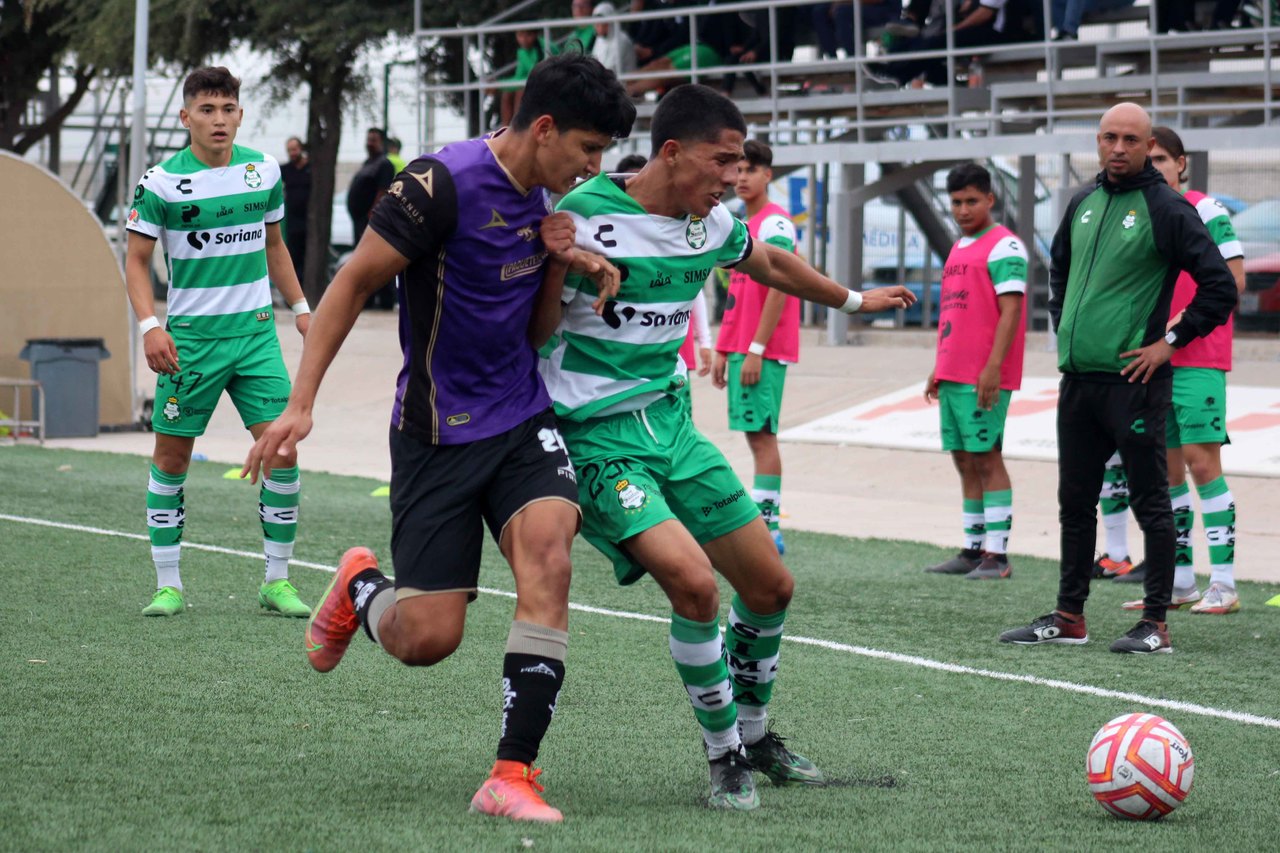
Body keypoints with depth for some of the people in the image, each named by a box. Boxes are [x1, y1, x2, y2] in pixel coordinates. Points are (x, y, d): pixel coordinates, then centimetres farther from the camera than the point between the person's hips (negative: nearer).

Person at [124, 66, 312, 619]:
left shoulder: (264, 170, 5)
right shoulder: (161, 183, -7)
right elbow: (137, 261, -3)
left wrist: (299, 308, 17)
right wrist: (149, 326, -15)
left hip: (256, 331, 3)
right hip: (190, 337, -3)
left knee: (282, 448, -7)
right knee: (171, 457, 1)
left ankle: (277, 581, 4)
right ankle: (168, 585, 12)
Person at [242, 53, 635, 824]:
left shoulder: (549, 196, 5)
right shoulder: (447, 182, -17)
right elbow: (355, 282, -12)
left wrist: (559, 266, -5)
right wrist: (300, 405, -15)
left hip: (524, 416, 5)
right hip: (437, 433, -5)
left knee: (548, 554, -23)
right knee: (428, 638, -6)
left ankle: (513, 775, -18)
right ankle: (360, 587, 32)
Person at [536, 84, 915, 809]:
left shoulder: (713, 223, 3)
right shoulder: (588, 218, -19)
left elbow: (770, 263, 27)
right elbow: (531, 332, -13)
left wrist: (854, 300, 40)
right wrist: (561, 265, -32)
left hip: (671, 421, 8)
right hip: (598, 439, -8)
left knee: (771, 586, 10)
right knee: (694, 580, -25)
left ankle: (754, 734, 35)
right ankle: (726, 758, -5)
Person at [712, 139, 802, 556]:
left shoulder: (774, 224, -10)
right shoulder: (742, 226, 19)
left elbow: (779, 289, -17)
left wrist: (756, 349, -20)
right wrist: (722, 350, 19)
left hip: (763, 350, -9)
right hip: (740, 347, 9)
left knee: (761, 434, -10)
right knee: (756, 434, 9)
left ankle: (767, 527, -11)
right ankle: (764, 526, 11)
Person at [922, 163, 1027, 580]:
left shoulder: (1004, 247, -8)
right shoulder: (958, 249, 20)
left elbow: (1011, 310, -16)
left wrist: (993, 366, -22)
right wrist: (939, 368, 22)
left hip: (983, 377, -9)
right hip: (953, 374, 9)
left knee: (986, 458, -9)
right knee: (965, 460, 10)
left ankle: (997, 554, -8)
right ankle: (973, 551, 14)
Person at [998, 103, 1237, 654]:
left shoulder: (1166, 208, -9)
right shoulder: (1082, 204, 12)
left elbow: (1219, 285, -12)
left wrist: (1171, 341, -11)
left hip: (1133, 381, -7)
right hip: (1077, 379, 7)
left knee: (1150, 502, -2)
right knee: (1075, 502, 12)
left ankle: (1155, 624, 2)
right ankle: (1068, 618, 21)